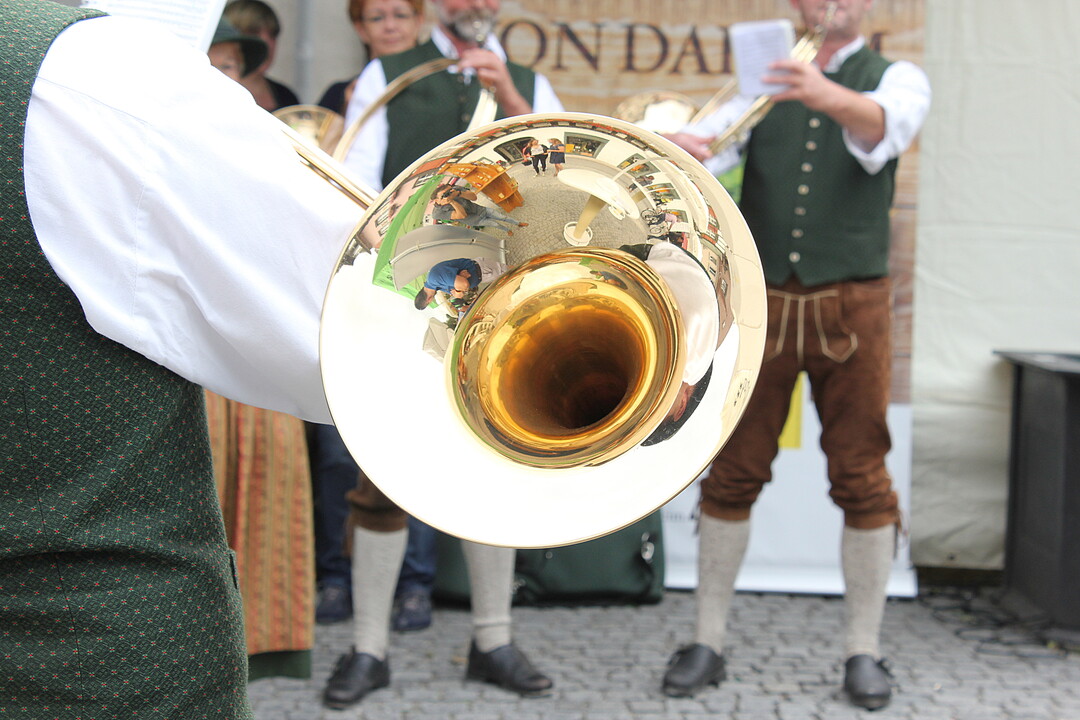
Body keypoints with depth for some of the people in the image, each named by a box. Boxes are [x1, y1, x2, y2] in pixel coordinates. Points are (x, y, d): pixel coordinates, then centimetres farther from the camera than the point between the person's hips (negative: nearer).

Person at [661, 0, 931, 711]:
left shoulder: (897, 80, 5)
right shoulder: (761, 80, 11)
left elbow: (885, 127, -20)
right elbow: (711, 139, -7)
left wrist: (829, 95, -43)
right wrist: (679, 148, -32)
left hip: (853, 305, -1)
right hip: (762, 303, 2)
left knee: (863, 478, 1)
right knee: (733, 473, 4)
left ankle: (864, 652, 12)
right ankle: (709, 643, 14)